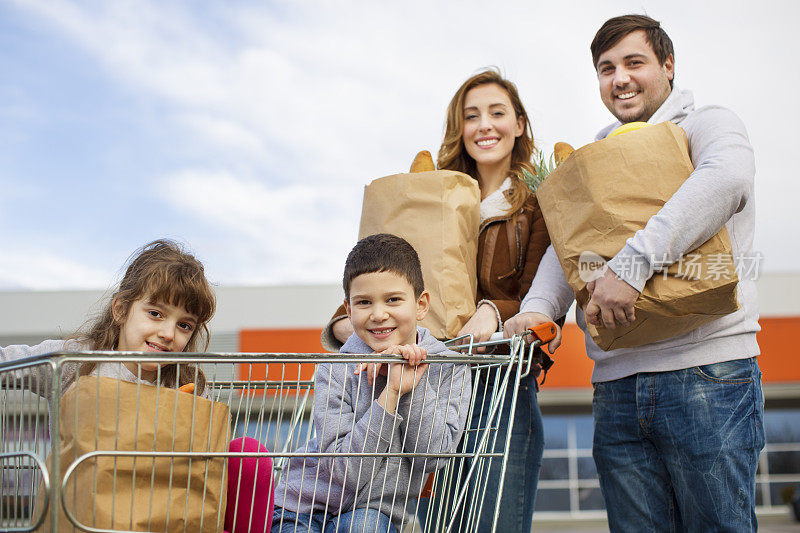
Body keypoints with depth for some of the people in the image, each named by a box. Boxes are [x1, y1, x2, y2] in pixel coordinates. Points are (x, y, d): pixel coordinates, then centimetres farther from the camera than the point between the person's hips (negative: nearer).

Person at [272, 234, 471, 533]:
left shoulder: (448, 369, -4)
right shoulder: (336, 373, -10)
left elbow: (432, 457, -12)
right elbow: (344, 473, -18)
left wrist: (415, 383, -19)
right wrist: (391, 394, -24)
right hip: (303, 507, -1)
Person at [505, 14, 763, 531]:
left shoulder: (709, 125, 5)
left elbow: (727, 179, -19)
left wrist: (633, 262, -27)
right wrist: (539, 308, -10)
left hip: (706, 372, -5)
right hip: (616, 383, 5)